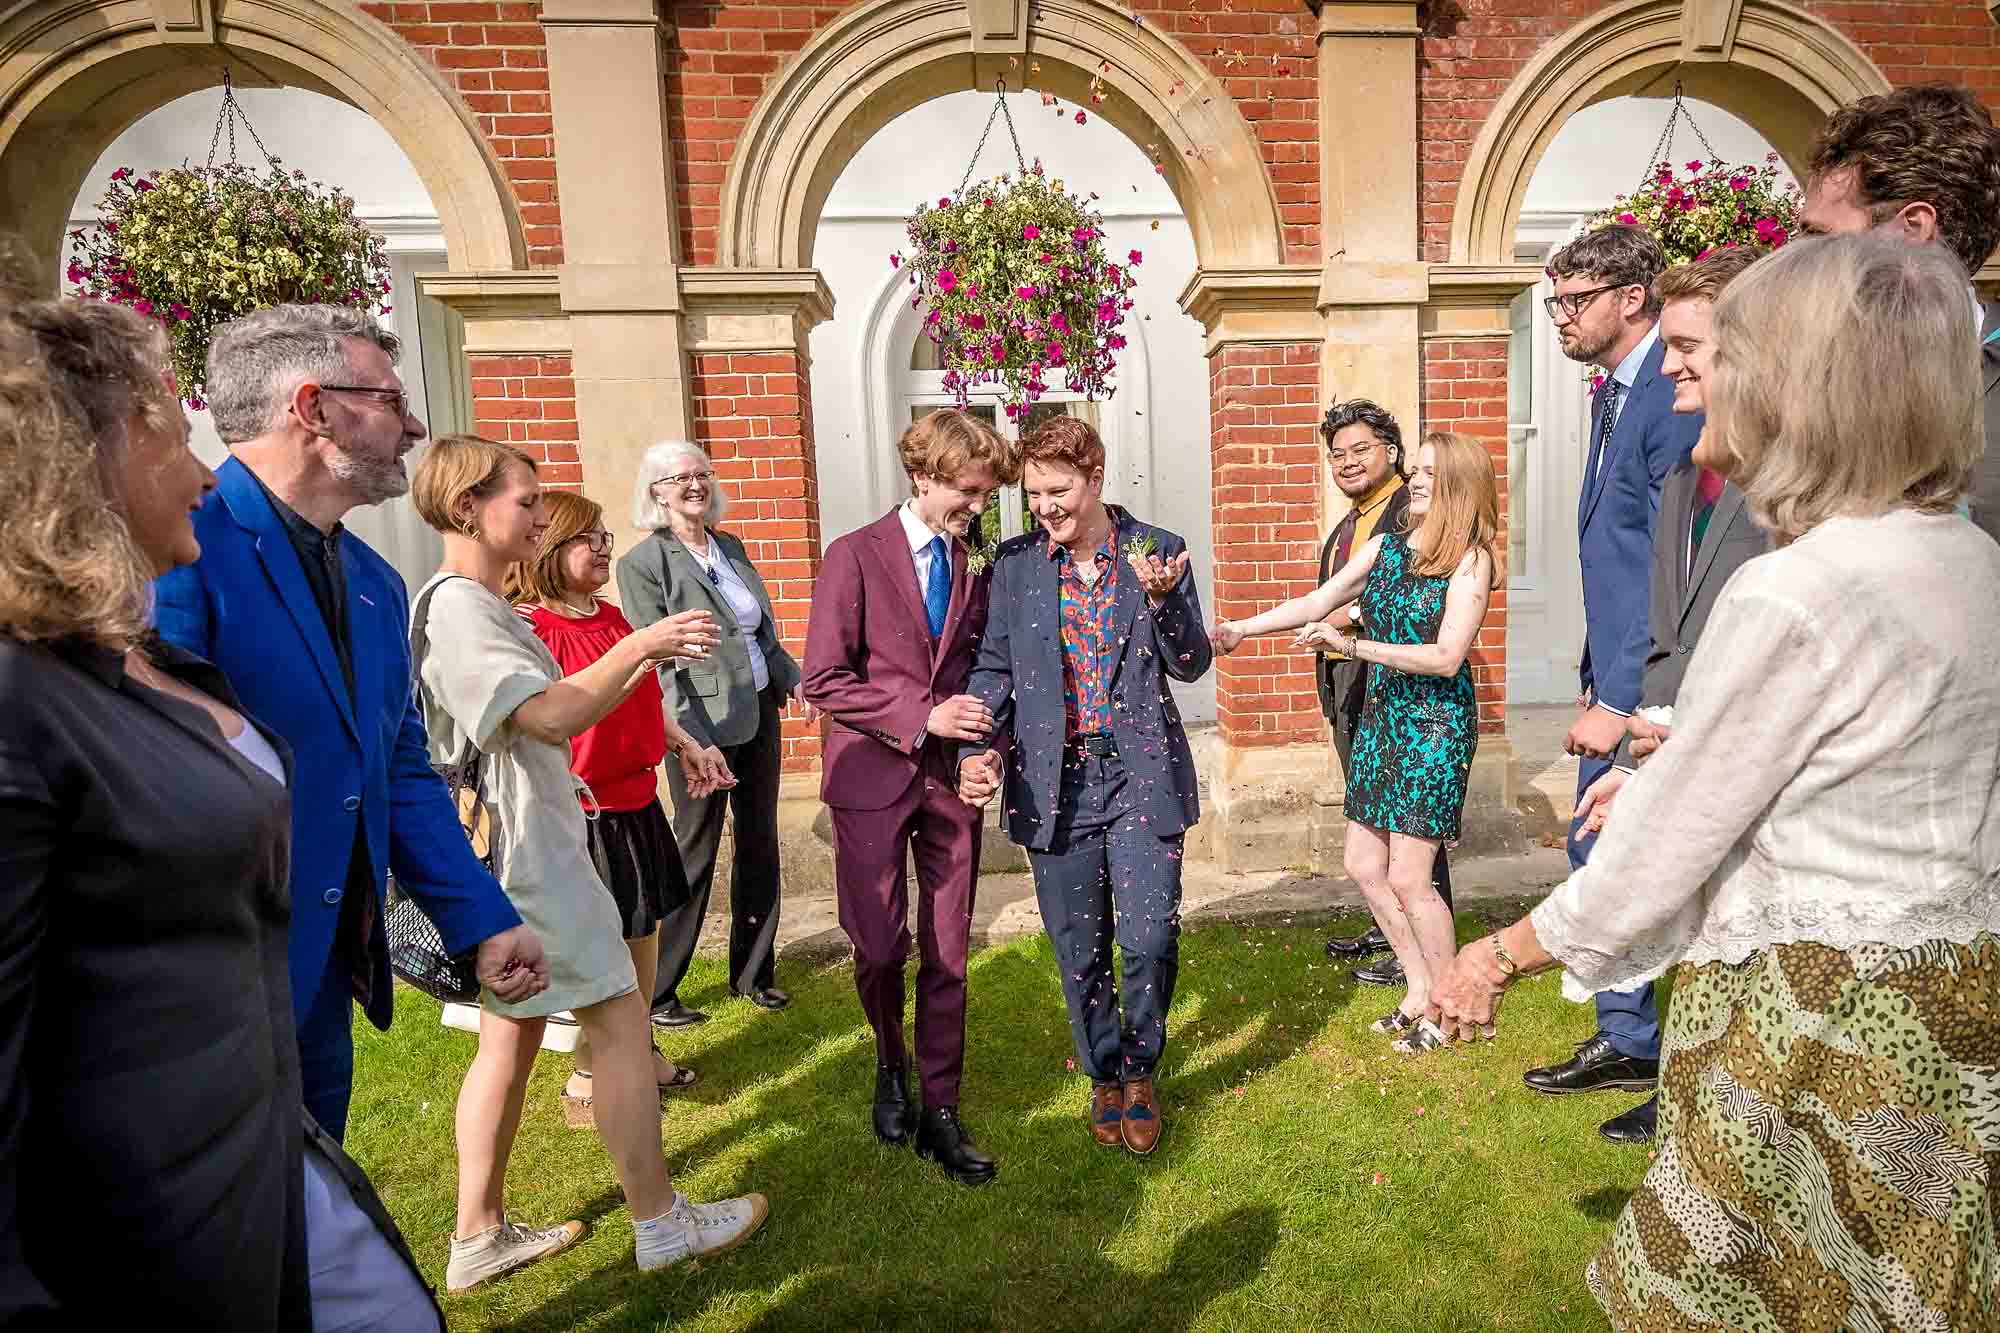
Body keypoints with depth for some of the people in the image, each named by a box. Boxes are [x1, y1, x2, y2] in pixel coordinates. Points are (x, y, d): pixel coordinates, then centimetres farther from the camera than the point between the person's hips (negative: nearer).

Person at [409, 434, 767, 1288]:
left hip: (523, 853, 10)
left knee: (512, 1034, 17)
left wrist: (640, 667, 8)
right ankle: (661, 1222, 13)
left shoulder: (479, 606, 14)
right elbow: (554, 717, -29)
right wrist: (640, 645, -19)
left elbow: (549, 712, 15)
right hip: (525, 857, -10)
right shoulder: (456, 609, -18)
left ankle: (480, 1235, 29)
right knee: (619, 1022, -1)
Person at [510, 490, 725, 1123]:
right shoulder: (532, 627, -16)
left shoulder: (610, 617, 10)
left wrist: (682, 743, 20)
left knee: (643, 928, 18)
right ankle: (586, 1083, 23)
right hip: (585, 810, -8)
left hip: (637, 799, 8)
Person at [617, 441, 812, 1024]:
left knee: (760, 847, 14)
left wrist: (794, 680, 2)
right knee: (695, 858, 3)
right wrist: (698, 743, -21)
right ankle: (656, 994, 21)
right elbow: (658, 665, -14)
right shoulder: (642, 564, -9)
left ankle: (753, 972, 31)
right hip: (703, 729, -6)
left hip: (760, 716, 7)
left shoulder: (731, 547, 10)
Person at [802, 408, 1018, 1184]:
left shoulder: (976, 568, 6)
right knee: (879, 947, 6)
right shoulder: (855, 556, -7)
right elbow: (823, 680, -11)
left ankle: (941, 1114, 22)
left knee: (947, 953, 7)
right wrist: (921, 715, -18)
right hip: (872, 775, -3)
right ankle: (891, 1066, 37)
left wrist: (986, 744, -4)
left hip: (951, 778, 3)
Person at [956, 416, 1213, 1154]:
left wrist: (1162, 600, -17)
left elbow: (1192, 665, 1)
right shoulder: (1015, 562, 3)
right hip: (1054, 779, 2)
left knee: (1150, 937, -5)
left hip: (1140, 773, -1)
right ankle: (1104, 1074, 36)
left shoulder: (1158, 551, 0)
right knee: (1079, 948, 11)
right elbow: (994, 666, 6)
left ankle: (1140, 1070, 24)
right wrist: (977, 748, -9)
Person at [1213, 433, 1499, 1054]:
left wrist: (1352, 644, -23)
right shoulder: (1384, 547, 9)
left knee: (1407, 877, -6)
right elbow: (1317, 602, 12)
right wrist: (1241, 627, 4)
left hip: (1437, 724, -7)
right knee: (1364, 866, 10)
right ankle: (1420, 990, 28)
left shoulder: (1470, 560, -10)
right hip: (1381, 718, 7)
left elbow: (1447, 657, -18)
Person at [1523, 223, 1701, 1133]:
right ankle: (1627, 1043, 33)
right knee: (1596, 855, 17)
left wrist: (1622, 701, -19)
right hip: (1619, 684, 10)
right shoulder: (1613, 392, 13)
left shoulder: (1674, 396, -17)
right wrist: (1594, 677, 14)